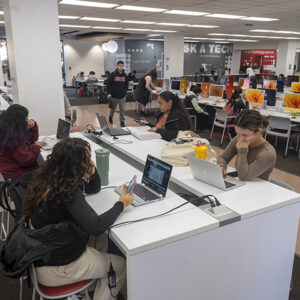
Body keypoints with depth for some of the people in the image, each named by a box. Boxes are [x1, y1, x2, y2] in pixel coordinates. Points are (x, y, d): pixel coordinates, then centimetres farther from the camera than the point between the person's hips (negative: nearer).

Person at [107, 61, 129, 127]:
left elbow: (126, 85, 14)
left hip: (122, 96, 2)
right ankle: (110, 117, 42)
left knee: (122, 110, 1)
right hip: (114, 96, -2)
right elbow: (109, 84, -6)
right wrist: (109, 93, -13)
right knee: (112, 108, 15)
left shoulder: (125, 75, 5)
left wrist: (125, 92, 7)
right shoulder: (113, 74, -6)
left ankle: (122, 122, 9)